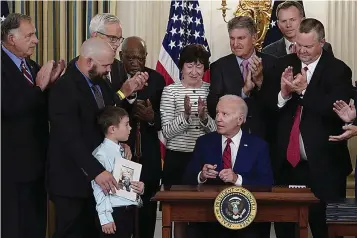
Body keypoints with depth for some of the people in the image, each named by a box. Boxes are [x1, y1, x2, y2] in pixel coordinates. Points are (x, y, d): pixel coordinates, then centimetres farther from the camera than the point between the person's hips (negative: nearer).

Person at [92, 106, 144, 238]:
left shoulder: (123, 152, 15)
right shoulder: (102, 153, -13)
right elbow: (99, 188, -17)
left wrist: (139, 187, 3)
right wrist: (105, 217, -20)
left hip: (129, 211, 8)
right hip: (115, 212, -8)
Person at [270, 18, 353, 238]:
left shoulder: (338, 70, -4)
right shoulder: (285, 65, 7)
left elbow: (336, 111, -17)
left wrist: (305, 90, -23)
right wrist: (283, 93, -15)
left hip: (323, 165, -3)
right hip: (286, 162, 4)